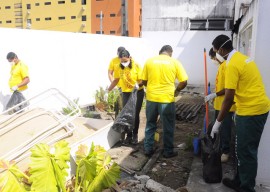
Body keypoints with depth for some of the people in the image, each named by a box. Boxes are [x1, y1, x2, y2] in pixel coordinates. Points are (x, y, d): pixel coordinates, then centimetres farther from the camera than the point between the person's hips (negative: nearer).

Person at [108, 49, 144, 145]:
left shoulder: (136, 66, -15)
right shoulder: (118, 68, -6)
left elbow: (141, 80, -12)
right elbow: (116, 80, 7)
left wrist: (138, 84, -33)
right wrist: (108, 90, 7)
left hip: (138, 92, -2)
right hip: (126, 93, 3)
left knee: (135, 114, 3)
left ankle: (135, 135, 20)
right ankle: (129, 136, 15)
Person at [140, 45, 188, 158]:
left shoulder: (149, 61, 3)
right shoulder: (175, 62, -2)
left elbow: (144, 81, 6)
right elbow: (184, 82, -5)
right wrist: (177, 90, 13)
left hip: (151, 98, 2)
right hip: (167, 99, -2)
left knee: (150, 125, 17)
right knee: (168, 127, 12)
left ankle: (148, 149, 24)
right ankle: (168, 151, 22)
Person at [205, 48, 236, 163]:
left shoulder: (227, 66, -20)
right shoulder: (221, 66, 11)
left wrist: (214, 95, -21)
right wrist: (214, 97, 18)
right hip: (219, 104, 10)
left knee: (225, 129, 2)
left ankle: (225, 152, 16)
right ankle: (219, 148, 32)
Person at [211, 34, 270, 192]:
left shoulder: (233, 64, -18)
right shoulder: (241, 58, 13)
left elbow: (229, 98, -19)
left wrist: (218, 122, -12)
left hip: (251, 111, -10)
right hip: (257, 107, 10)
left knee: (246, 152, 0)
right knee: (243, 149, 18)